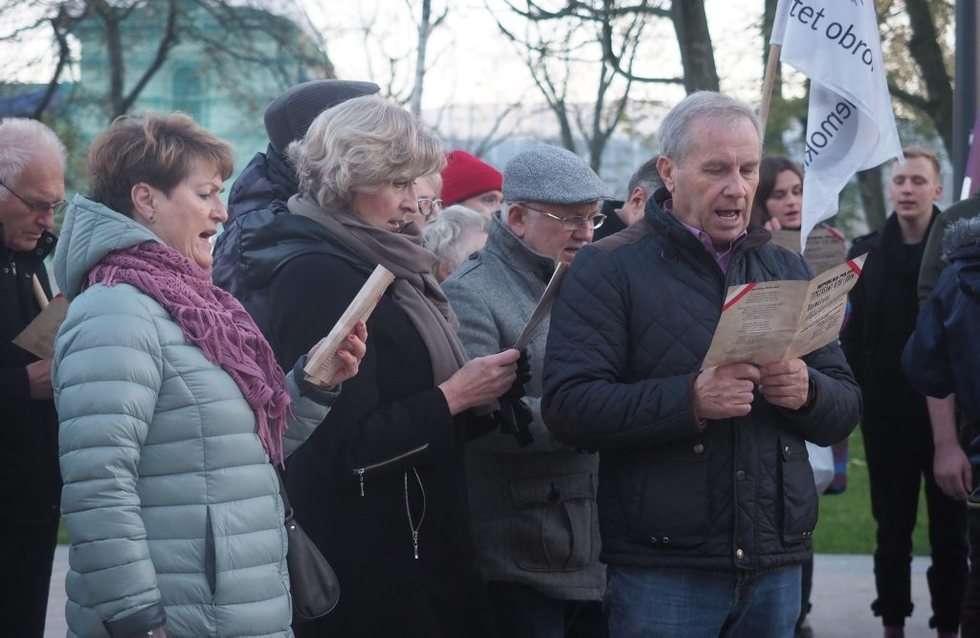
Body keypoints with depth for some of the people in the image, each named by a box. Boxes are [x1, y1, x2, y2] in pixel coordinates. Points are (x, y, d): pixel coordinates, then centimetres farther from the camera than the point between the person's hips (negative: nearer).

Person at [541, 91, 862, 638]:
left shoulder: (787, 269, 14)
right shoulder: (609, 269, -3)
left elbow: (846, 409, 12)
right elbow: (568, 406, -14)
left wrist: (806, 392, -11)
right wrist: (691, 398, -26)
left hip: (776, 563, 5)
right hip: (663, 567, -5)